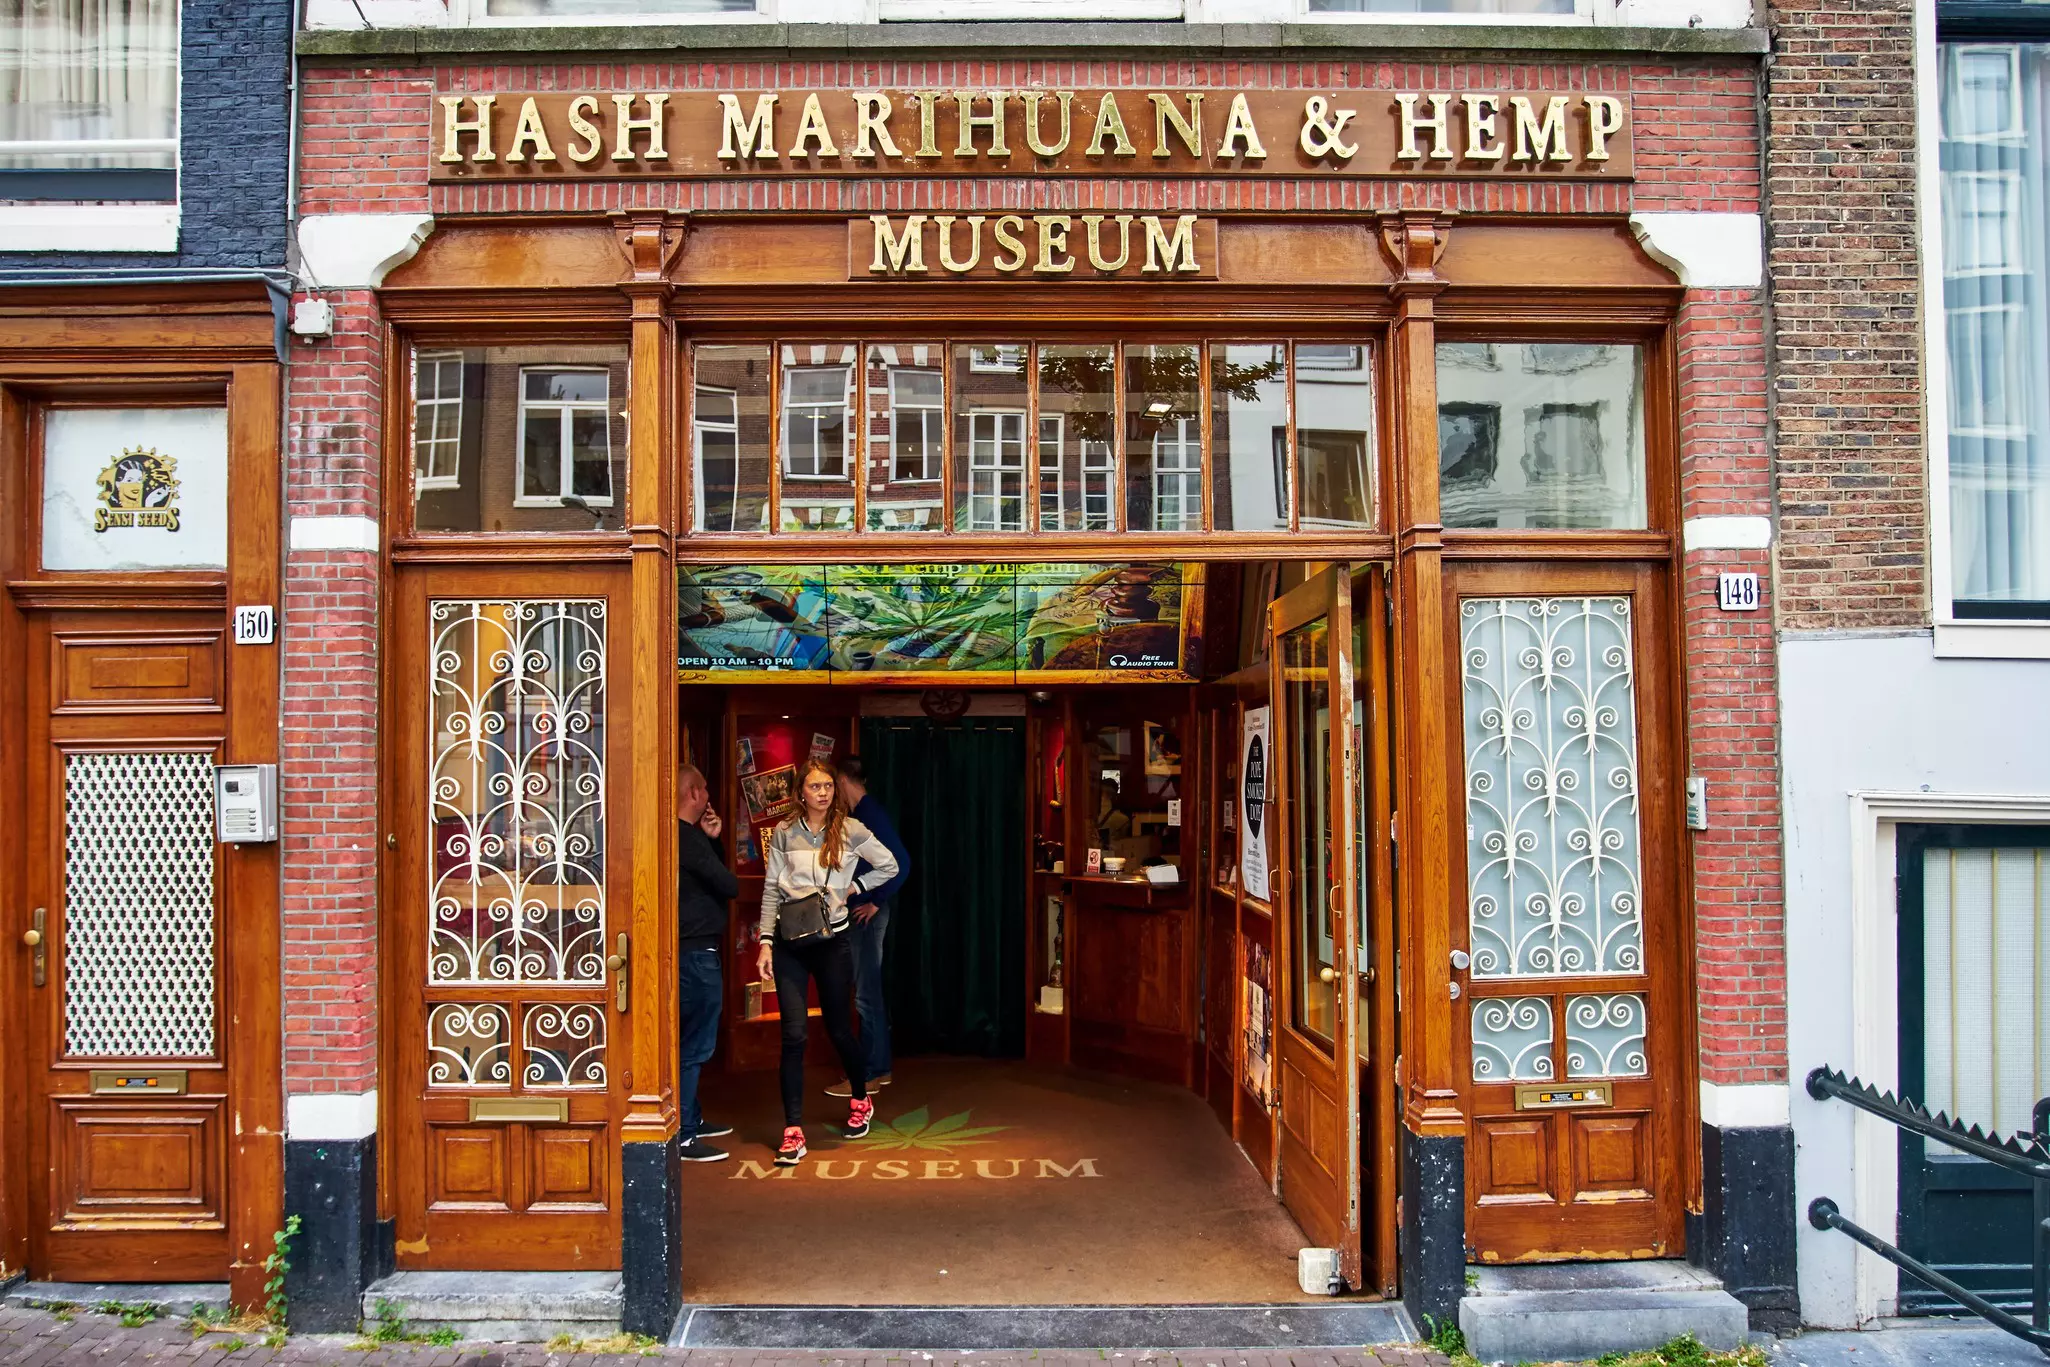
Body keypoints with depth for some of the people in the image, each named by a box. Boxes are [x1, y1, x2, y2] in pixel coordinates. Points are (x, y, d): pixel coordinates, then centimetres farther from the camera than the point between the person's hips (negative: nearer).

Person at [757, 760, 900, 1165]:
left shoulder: (851, 831, 0)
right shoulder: (783, 833, 3)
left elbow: (890, 866, 10)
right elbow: (772, 890, 3)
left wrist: (853, 888, 2)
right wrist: (766, 942, -3)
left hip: (832, 940, 0)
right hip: (789, 942, 1)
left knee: (839, 1029, 11)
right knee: (793, 1034, -5)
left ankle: (860, 1100, 38)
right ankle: (793, 1131, -2)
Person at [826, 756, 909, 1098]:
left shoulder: (871, 814, -16)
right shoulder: (860, 814, 12)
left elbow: (901, 862, -23)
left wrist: (876, 902, -18)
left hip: (868, 914, -10)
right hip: (859, 912, 10)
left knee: (866, 994, -4)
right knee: (869, 991, 15)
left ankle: (869, 1075, 3)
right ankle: (879, 1067, 23)